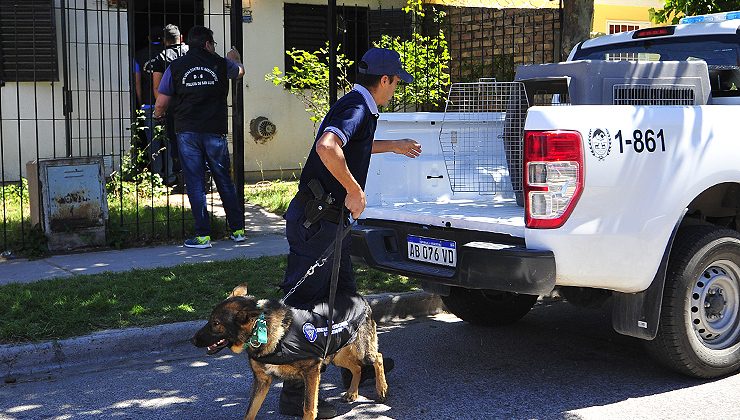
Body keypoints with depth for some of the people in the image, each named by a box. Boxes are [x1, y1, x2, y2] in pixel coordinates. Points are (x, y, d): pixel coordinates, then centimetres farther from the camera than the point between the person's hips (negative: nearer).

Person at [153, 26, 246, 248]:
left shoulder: (175, 67, 1)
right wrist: (235, 59, 51)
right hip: (215, 132, 1)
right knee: (225, 182, 12)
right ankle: (238, 229, 18)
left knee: (195, 184, 3)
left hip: (187, 132, -1)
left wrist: (158, 115, 26)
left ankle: (203, 235, 1)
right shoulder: (221, 64, 4)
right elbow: (240, 71, 28)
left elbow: (161, 104, 2)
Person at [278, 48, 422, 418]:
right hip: (315, 220, -10)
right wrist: (354, 190, -26)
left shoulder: (356, 107, 15)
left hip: (330, 220, 10)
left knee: (344, 295, 23)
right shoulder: (358, 108, -16)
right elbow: (327, 147, -36)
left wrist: (392, 146, 48)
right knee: (304, 303, -4)